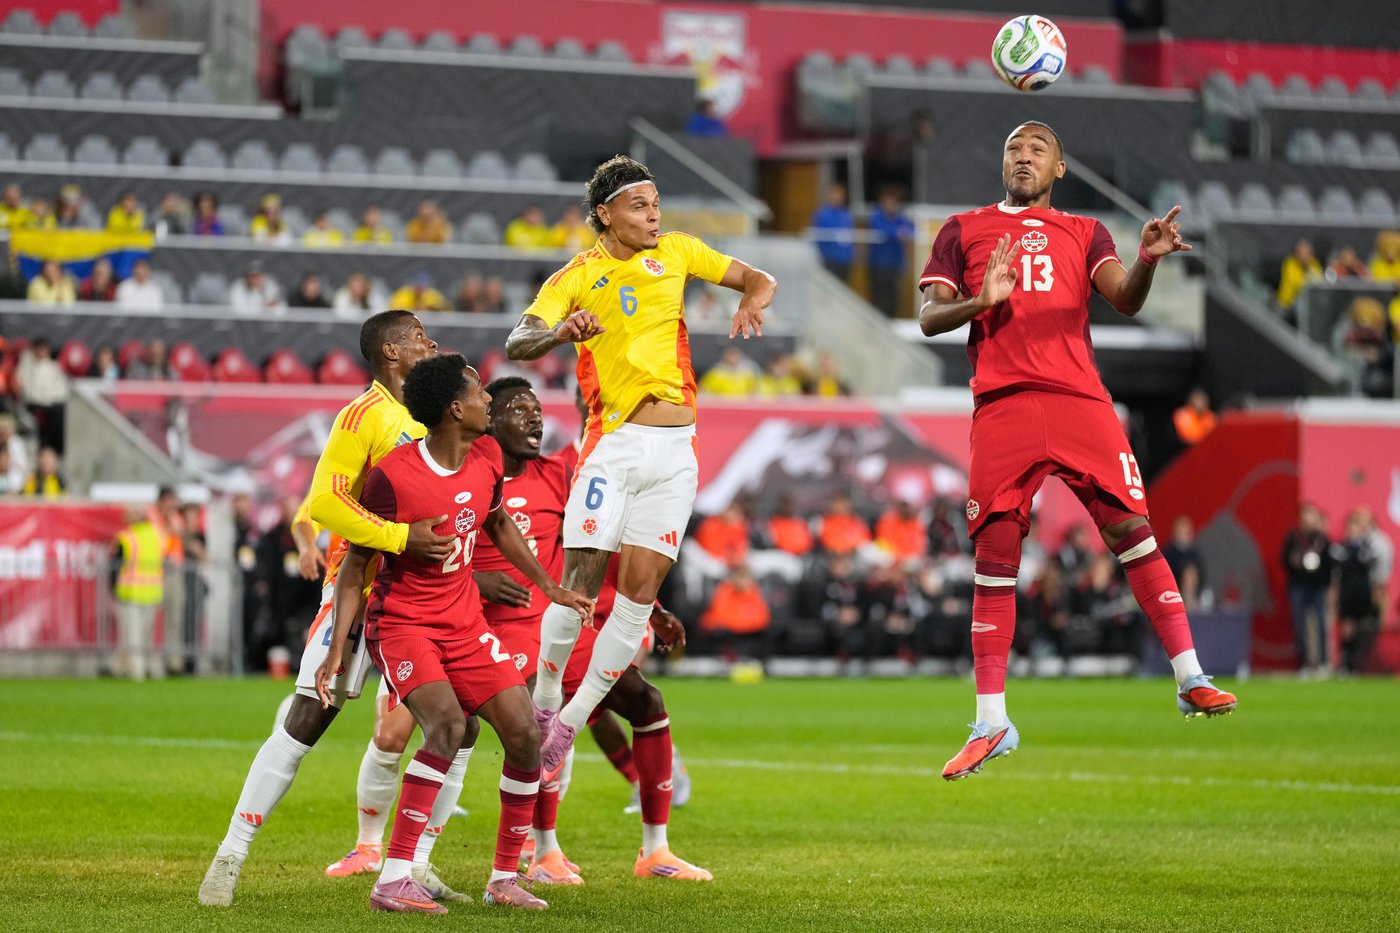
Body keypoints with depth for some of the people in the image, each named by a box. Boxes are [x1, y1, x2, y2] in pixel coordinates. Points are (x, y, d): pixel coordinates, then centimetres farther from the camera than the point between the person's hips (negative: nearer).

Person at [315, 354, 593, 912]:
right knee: (448, 724, -29)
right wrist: (335, 650, -17)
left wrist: (549, 588, 22)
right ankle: (393, 882, -29)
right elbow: (356, 564, -12)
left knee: (525, 733, -4)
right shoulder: (393, 476, -20)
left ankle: (504, 879, 12)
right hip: (400, 623, -7)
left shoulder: (487, 457, -1)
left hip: (465, 624, 7)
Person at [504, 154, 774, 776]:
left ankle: (574, 718, 4)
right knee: (580, 583, -11)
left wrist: (753, 302, -4)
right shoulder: (576, 277, 0)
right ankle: (543, 703, 7)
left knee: (640, 589, -4)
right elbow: (518, 345, -13)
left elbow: (758, 279, 20)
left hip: (676, 446, 3)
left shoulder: (676, 252, 12)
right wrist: (560, 332, -35)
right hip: (613, 442, -3)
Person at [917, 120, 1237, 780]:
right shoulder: (964, 230, 20)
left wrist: (1147, 261, -18)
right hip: (1001, 405, 0)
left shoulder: (1084, 233, 20)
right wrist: (978, 302, -9)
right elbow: (928, 317, 12)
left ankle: (1191, 681, -4)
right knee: (995, 555, -4)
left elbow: (1124, 300, 4)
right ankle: (991, 723, -1)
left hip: (1079, 400, 0)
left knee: (1131, 529, -9)